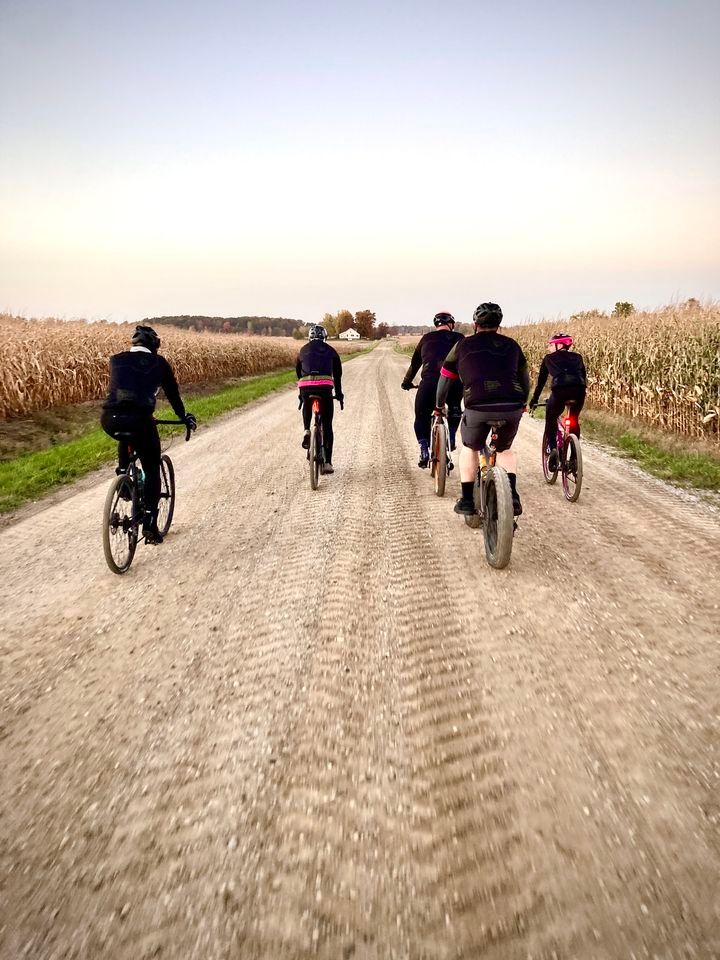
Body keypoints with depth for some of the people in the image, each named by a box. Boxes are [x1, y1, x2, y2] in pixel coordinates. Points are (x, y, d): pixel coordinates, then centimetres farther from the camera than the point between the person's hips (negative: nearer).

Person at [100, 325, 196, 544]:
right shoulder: (159, 363, 14)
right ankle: (150, 523, 7)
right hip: (139, 420, -3)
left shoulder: (116, 360, 21)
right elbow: (172, 393, 22)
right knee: (152, 470, 14)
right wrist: (184, 417, 38)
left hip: (109, 420, 3)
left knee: (125, 437, 41)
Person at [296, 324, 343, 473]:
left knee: (306, 408, 35)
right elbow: (338, 375, 21)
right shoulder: (331, 351, 19)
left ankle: (306, 431, 7)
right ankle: (327, 462, 5)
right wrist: (339, 394, 31)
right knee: (327, 425, 7)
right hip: (325, 386, -1)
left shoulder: (304, 350, 22)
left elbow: (298, 371, 27)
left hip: (306, 386, 1)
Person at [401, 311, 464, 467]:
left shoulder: (427, 338, 19)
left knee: (421, 417, 18)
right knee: (455, 410, 32)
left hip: (429, 383, -1)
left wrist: (406, 382, 36)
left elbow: (415, 363, 24)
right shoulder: (459, 339, 18)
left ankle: (424, 451, 7)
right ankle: (451, 438, 22)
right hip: (454, 384, 1)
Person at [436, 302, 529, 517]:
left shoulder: (463, 345, 16)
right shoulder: (511, 345, 22)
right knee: (505, 450, 29)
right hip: (512, 408, 2)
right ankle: (512, 496, 13)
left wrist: (439, 406, 39)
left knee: (469, 448, 26)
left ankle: (467, 500, 21)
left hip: (478, 407, -2)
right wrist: (522, 404, 50)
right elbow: (525, 379, 32)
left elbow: (445, 379, 23)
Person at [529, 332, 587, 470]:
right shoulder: (577, 357, 29)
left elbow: (541, 381, 27)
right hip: (579, 391, 3)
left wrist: (533, 401, 36)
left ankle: (553, 448, 0)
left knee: (551, 420, 22)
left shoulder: (549, 358, 23)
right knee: (574, 421, 28)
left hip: (560, 390, -3)